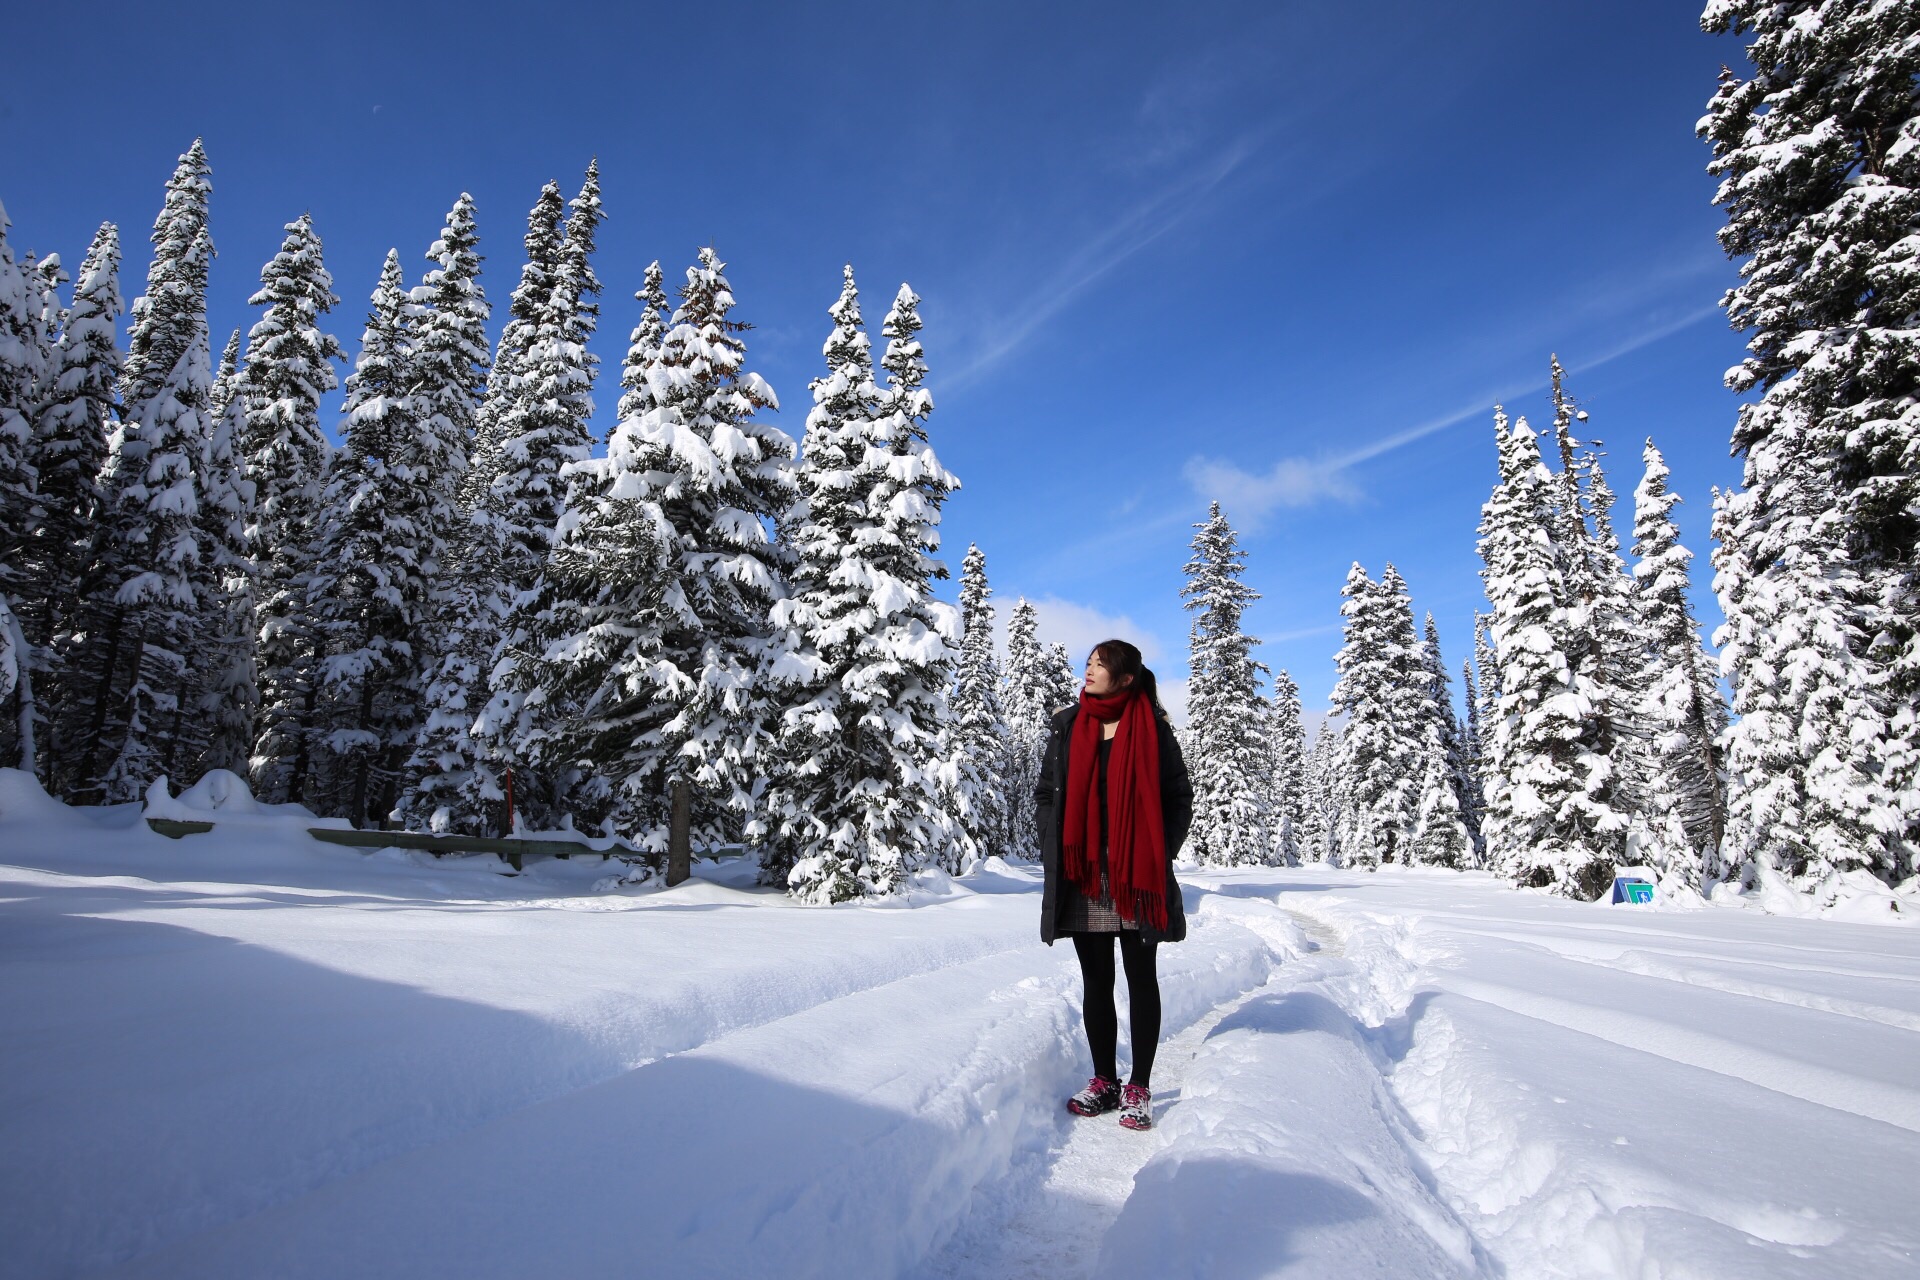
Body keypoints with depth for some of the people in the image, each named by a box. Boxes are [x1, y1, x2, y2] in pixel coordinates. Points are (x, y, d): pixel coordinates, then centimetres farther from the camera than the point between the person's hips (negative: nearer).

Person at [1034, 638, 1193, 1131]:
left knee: (1141, 981, 7)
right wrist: (1056, 850, -1)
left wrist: (1161, 854, -7)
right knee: (1096, 984, 11)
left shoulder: (1152, 728, -1)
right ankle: (1104, 1081, 23)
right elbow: (1046, 794, 10)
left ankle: (1139, 1087, 18)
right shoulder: (1068, 726, 7)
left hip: (1138, 877, -2)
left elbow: (1179, 797, 2)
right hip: (1083, 879, 3)